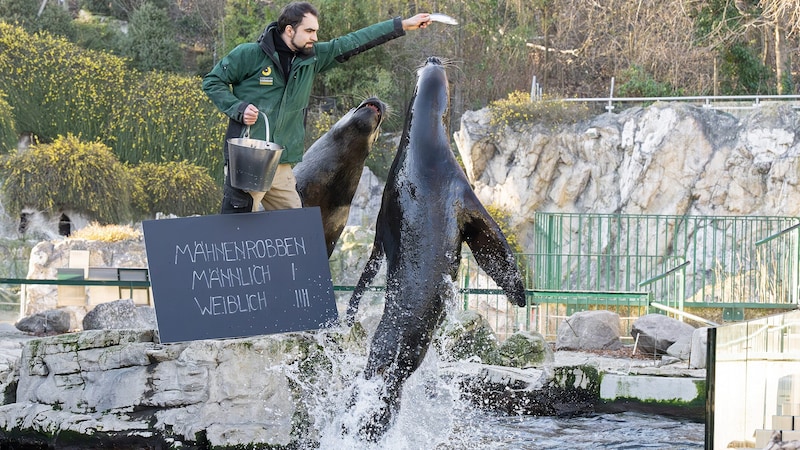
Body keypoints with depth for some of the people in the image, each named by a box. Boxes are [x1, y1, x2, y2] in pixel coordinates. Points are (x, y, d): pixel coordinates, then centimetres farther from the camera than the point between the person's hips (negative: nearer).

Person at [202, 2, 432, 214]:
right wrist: (239, 108, -12)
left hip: (282, 167, 6)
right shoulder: (248, 55, -4)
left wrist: (404, 25, 14)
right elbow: (212, 82, 3)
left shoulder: (312, 58, 10)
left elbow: (355, 42, 13)